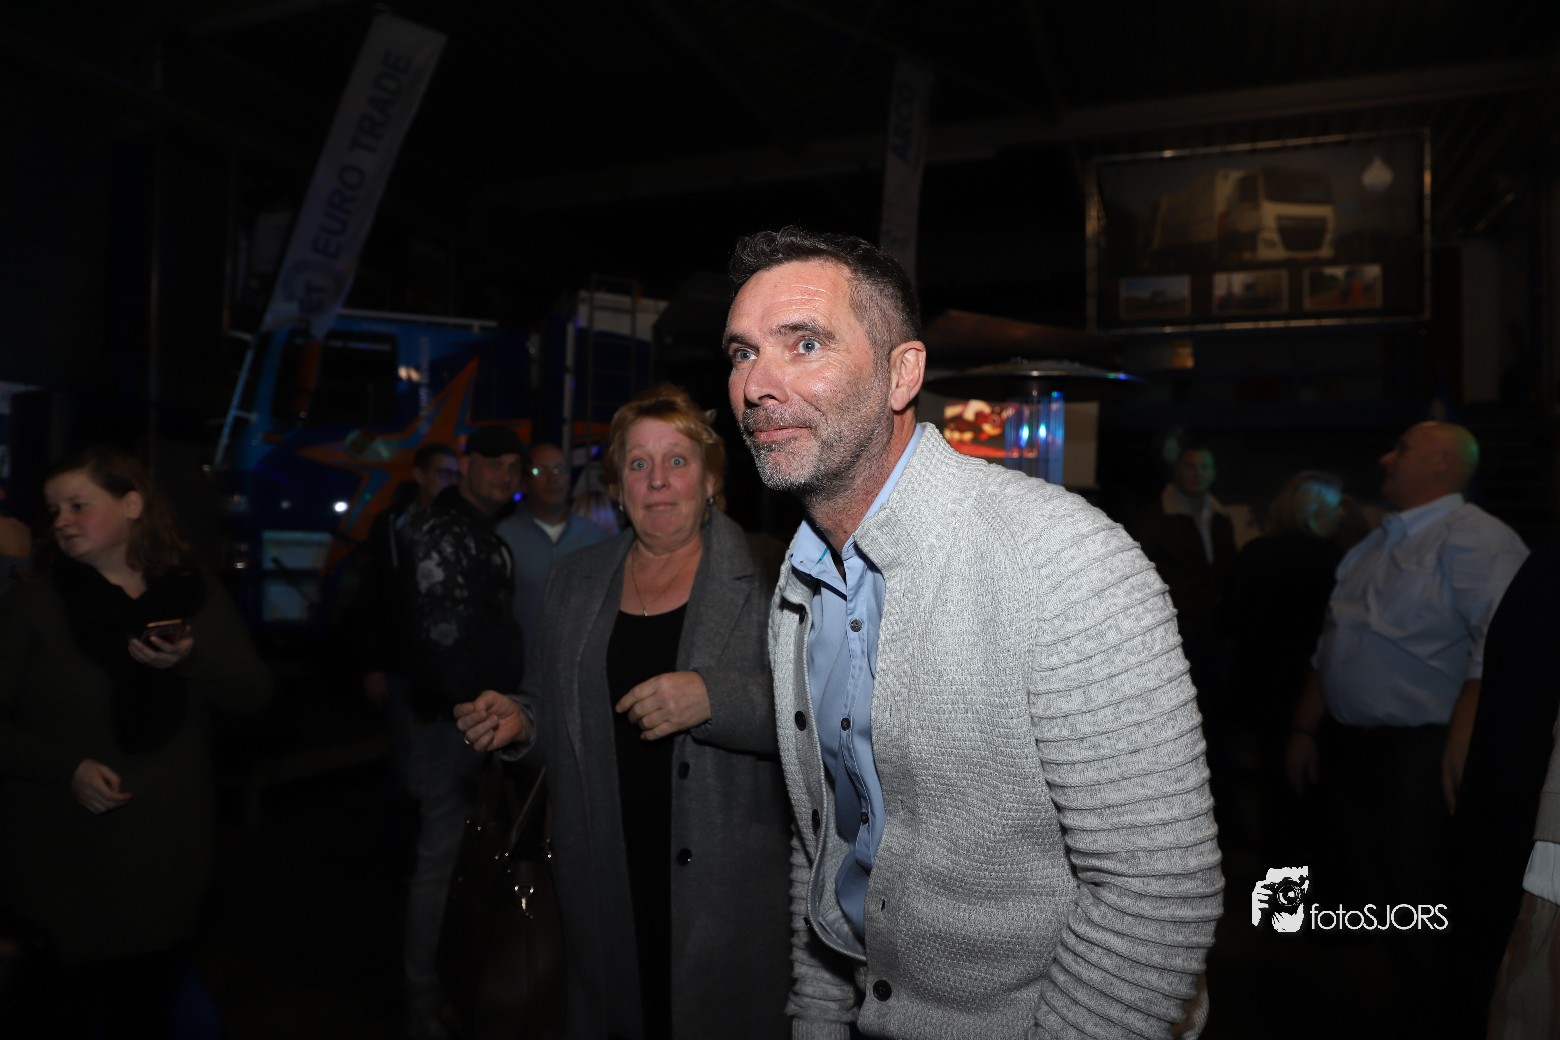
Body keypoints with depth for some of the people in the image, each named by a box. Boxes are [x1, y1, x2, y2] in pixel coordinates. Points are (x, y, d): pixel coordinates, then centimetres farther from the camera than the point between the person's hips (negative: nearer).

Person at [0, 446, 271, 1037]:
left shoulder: (196, 595, 1)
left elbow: (255, 694, -2)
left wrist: (193, 660, -20)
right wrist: (68, 768, -20)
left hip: (165, 856, 2)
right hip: (61, 861, -2)